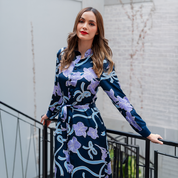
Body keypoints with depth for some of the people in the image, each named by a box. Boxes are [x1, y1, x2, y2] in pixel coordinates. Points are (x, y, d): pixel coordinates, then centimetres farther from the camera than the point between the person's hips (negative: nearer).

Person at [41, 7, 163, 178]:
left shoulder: (102, 62, -9)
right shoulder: (63, 54, 1)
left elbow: (119, 98, -9)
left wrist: (146, 132, -10)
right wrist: (50, 113, 28)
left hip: (89, 128, -3)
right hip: (64, 126, 4)